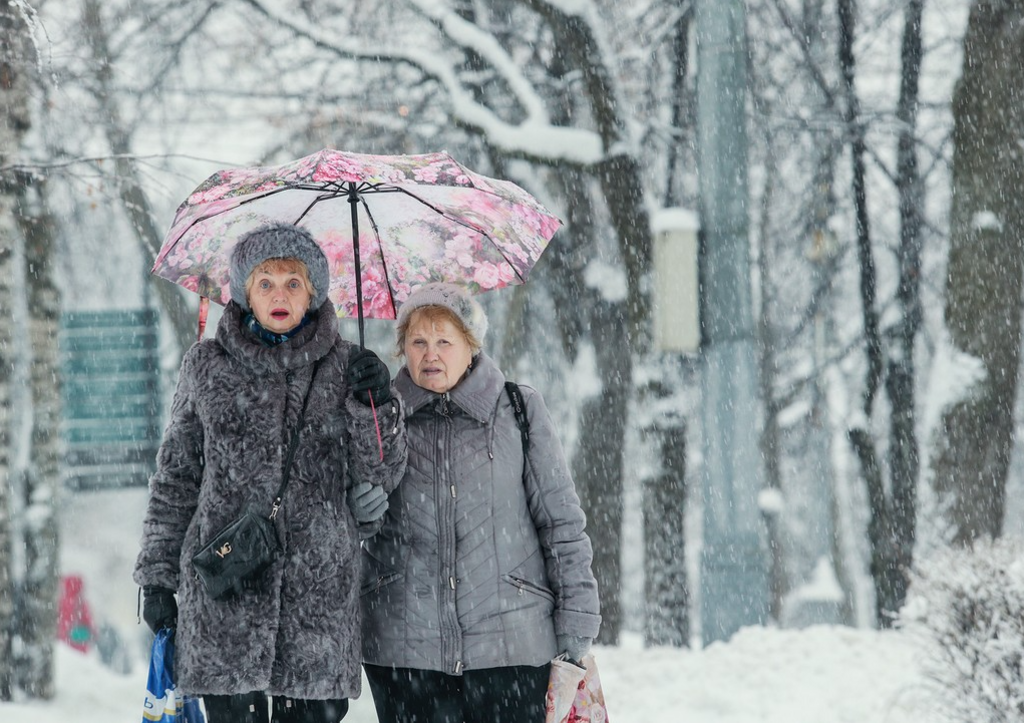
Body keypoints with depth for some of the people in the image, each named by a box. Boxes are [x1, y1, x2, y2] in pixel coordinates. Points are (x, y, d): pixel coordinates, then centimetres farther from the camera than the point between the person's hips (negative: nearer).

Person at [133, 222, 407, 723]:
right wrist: (156, 577, 10)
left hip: (320, 590, 1)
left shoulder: (344, 368, 8)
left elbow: (382, 475, 3)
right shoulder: (207, 368, 8)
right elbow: (174, 479, 13)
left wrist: (375, 406, -14)